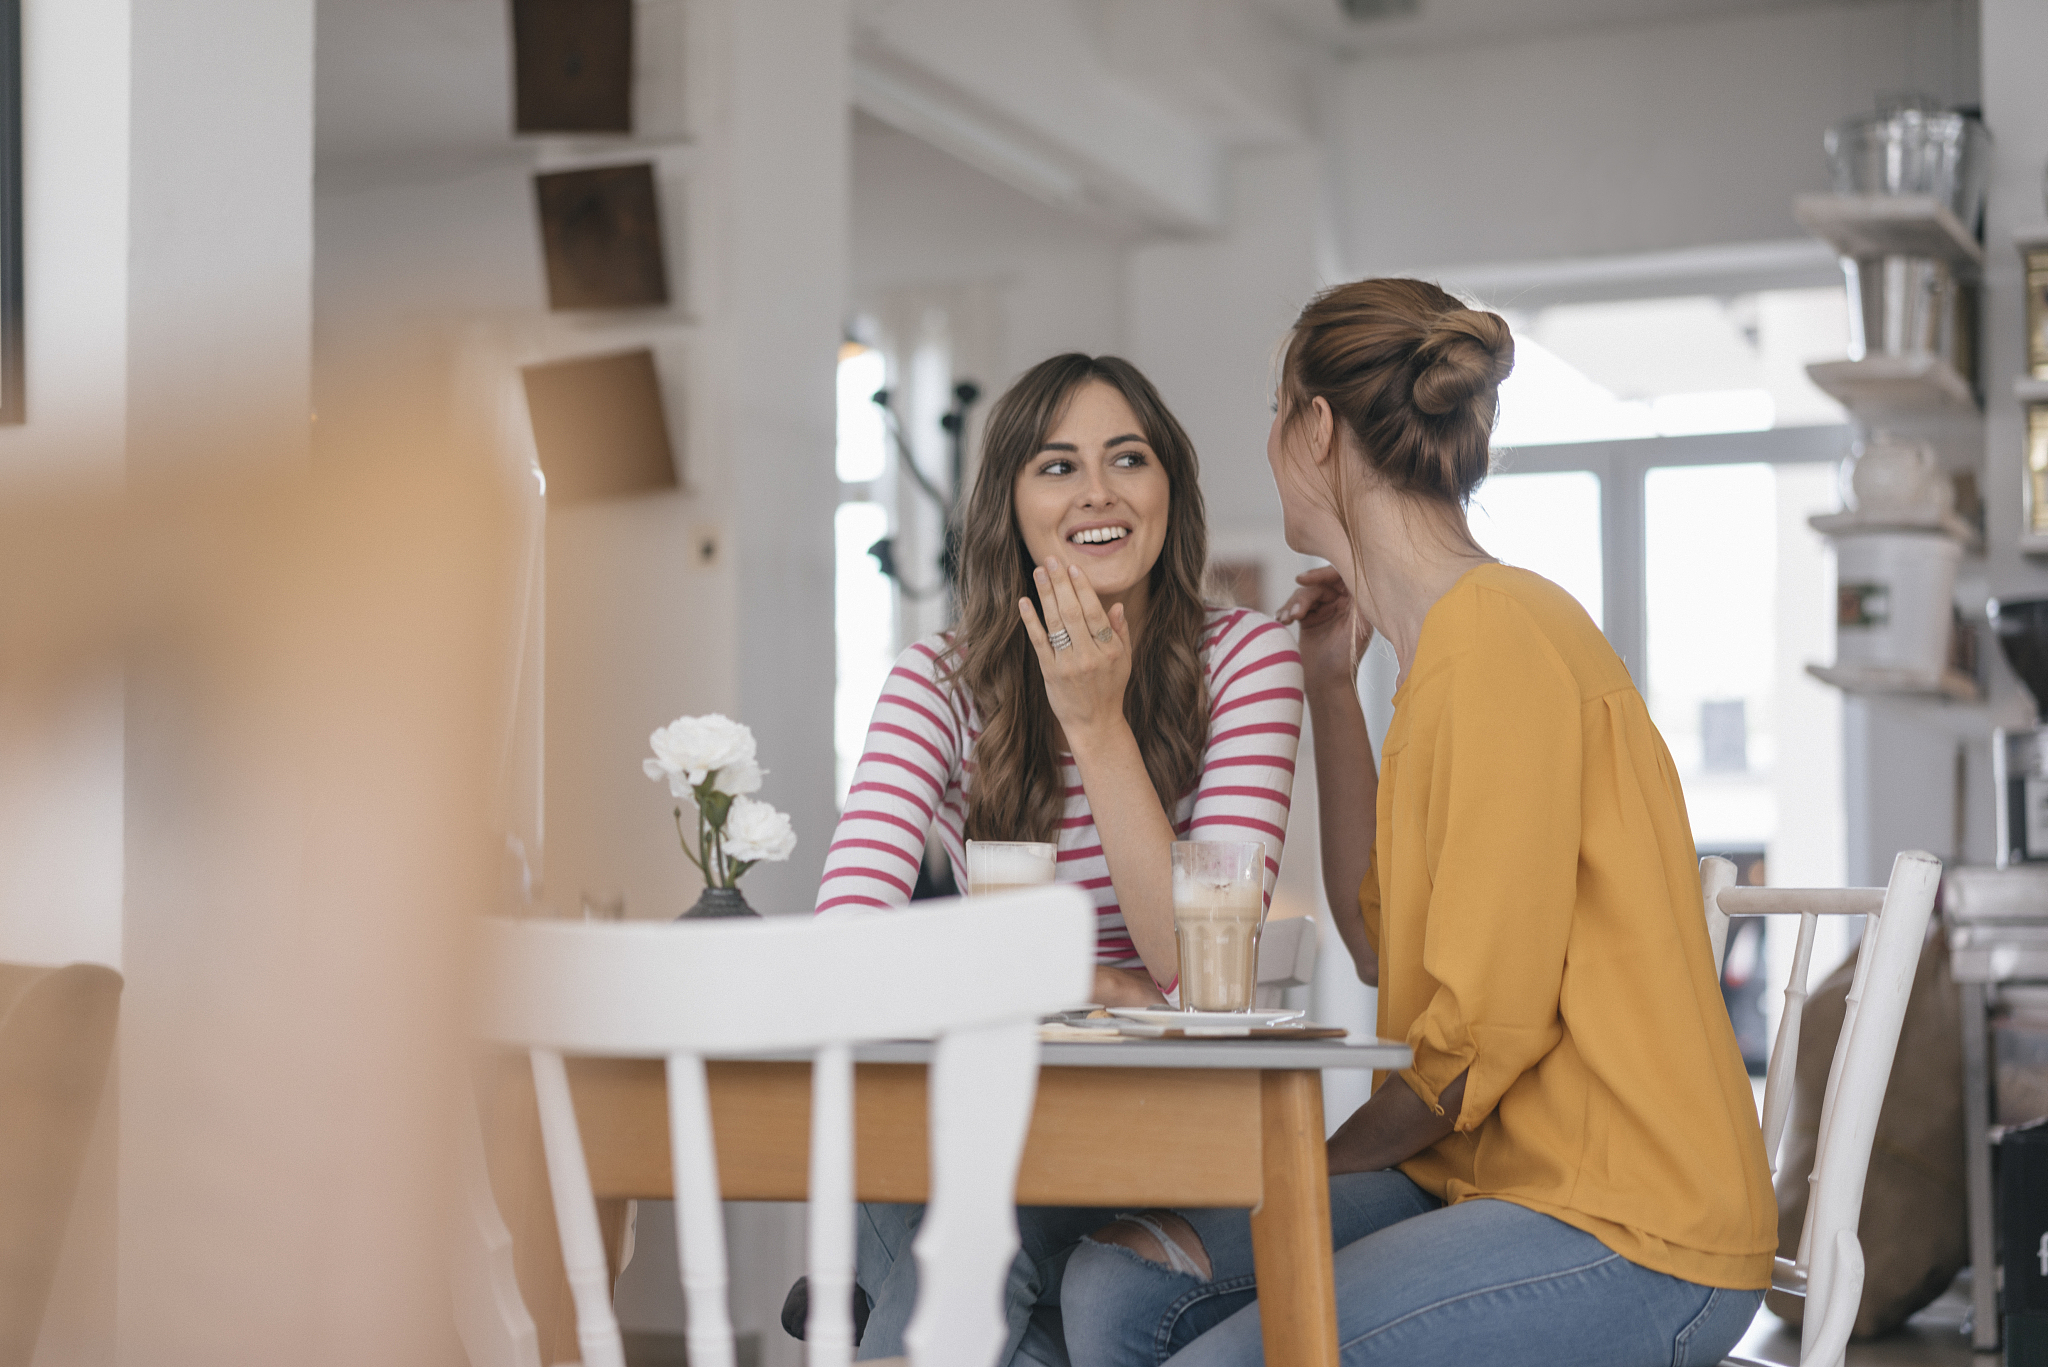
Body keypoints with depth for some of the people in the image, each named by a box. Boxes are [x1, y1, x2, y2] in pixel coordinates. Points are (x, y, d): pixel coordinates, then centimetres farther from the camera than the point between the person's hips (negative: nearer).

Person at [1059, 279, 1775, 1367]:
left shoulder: (1501, 637, -16)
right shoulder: (1443, 645, 14)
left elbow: (1489, 1018, -18)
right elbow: (1383, 946, 18)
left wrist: (1313, 1169, -3)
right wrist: (1332, 687, 17)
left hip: (1627, 1232, -9)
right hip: (1482, 1179, 9)